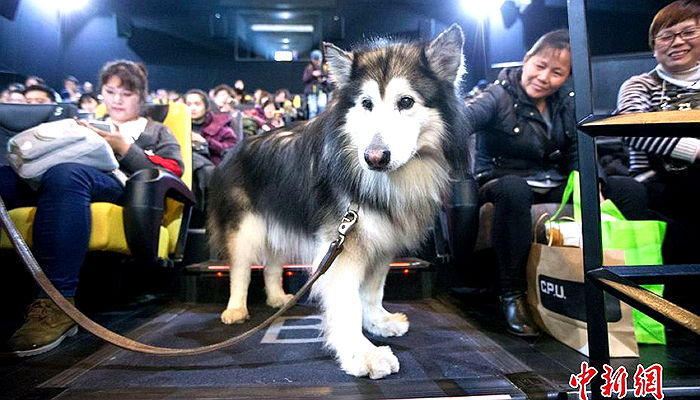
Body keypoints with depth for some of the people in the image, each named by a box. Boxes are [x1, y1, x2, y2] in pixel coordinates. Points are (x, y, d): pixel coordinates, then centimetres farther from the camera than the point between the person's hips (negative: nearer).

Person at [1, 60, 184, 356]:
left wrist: (125, 149, 1)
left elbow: (172, 172, 10)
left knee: (65, 174, -38)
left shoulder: (156, 132, 30)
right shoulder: (87, 124, 40)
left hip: (120, 186, -3)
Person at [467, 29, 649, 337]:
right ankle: (512, 295, -28)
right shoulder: (499, 96, -9)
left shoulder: (567, 102, 10)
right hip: (504, 182, -6)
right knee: (513, 190, -42)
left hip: (556, 187, 6)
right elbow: (464, 118, -30)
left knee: (630, 190, -9)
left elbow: (579, 152, 5)